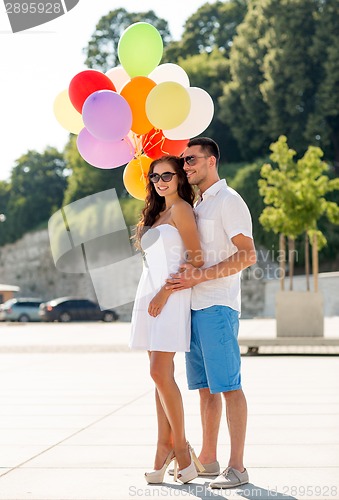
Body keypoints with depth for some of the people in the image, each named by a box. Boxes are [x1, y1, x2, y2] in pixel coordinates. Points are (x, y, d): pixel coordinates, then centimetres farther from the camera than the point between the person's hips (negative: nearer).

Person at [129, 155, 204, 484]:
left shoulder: (181, 208, -3)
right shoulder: (155, 213, 21)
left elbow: (196, 260, -10)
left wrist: (165, 292, -14)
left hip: (171, 297, -8)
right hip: (149, 295, 8)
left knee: (161, 373, -14)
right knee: (160, 375, 5)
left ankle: (180, 446, -4)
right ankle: (164, 448, 6)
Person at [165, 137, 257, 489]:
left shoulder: (228, 201, -7)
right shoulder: (197, 205, 20)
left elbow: (247, 255, -15)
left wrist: (200, 277, -20)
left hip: (217, 306, -9)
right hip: (194, 306, 9)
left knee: (228, 386, -8)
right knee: (205, 387, 12)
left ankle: (237, 467, -5)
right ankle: (208, 458, 19)